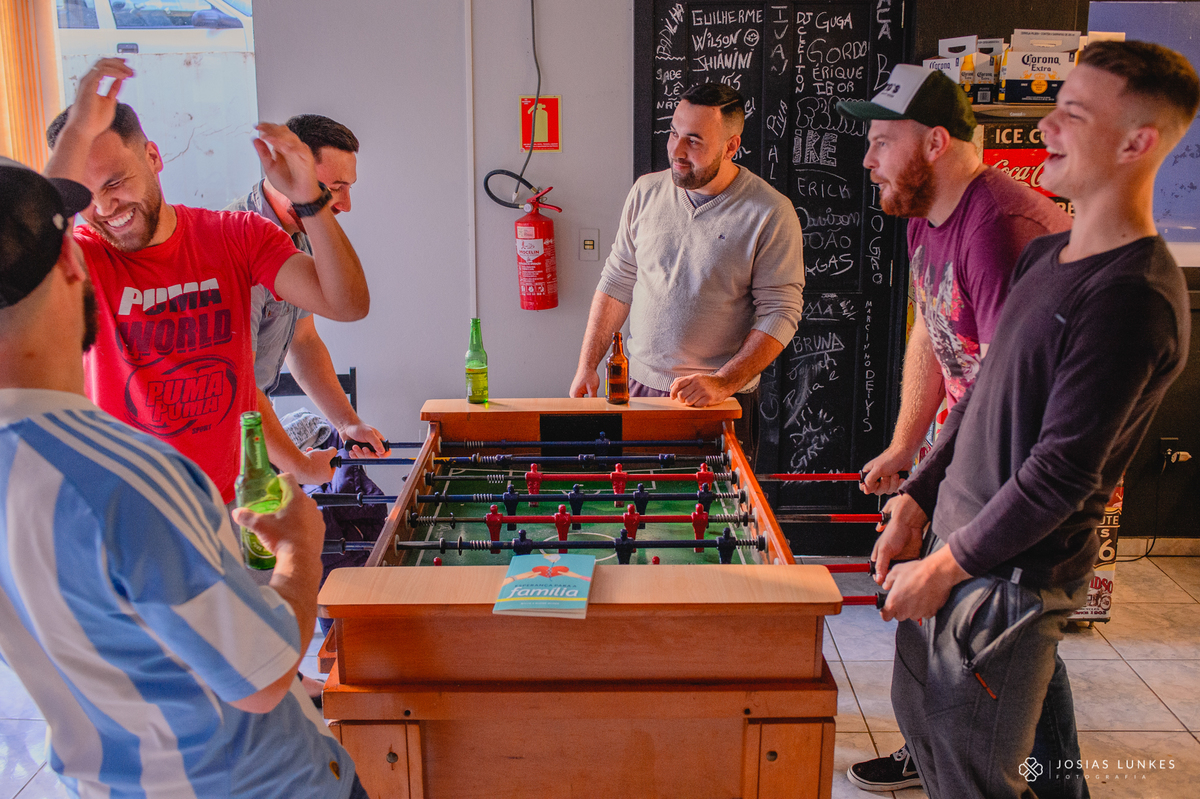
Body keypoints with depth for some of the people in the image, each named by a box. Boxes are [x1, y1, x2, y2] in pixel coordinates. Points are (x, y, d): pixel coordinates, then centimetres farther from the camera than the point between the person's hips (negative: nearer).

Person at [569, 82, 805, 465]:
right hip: (638, 386, 4)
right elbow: (617, 282, 9)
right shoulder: (646, 191, 3)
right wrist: (587, 365, 5)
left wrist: (723, 382, -20)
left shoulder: (771, 213, -10)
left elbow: (779, 314, -11)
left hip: (722, 402, -3)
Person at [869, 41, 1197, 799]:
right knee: (919, 718, 22)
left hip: (1013, 578, -8)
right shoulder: (1045, 255, 8)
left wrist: (944, 567, -16)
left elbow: (1059, 475, -23)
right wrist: (917, 498, 11)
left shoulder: (1134, 296, -22)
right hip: (954, 542, 8)